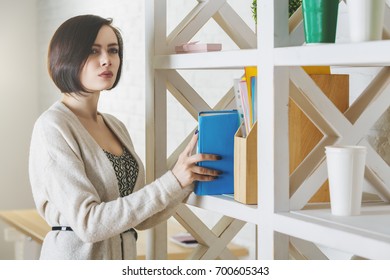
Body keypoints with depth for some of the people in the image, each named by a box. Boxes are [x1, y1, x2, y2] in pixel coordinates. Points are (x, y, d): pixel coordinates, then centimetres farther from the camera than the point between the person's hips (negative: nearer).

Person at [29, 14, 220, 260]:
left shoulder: (116, 126, 7)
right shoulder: (53, 127, -15)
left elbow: (140, 219, 5)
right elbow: (88, 223, -23)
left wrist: (189, 179, -9)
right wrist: (172, 181, -24)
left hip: (124, 254, 7)